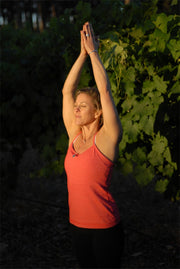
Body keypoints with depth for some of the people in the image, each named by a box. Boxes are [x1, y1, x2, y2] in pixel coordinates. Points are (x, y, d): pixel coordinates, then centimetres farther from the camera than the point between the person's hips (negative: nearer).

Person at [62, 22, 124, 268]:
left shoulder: (107, 138, -11)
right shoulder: (74, 135, 4)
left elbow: (105, 90, -16)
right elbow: (67, 90, 3)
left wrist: (93, 52, -8)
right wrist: (82, 54, 1)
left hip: (105, 228, -6)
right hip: (78, 224, 6)